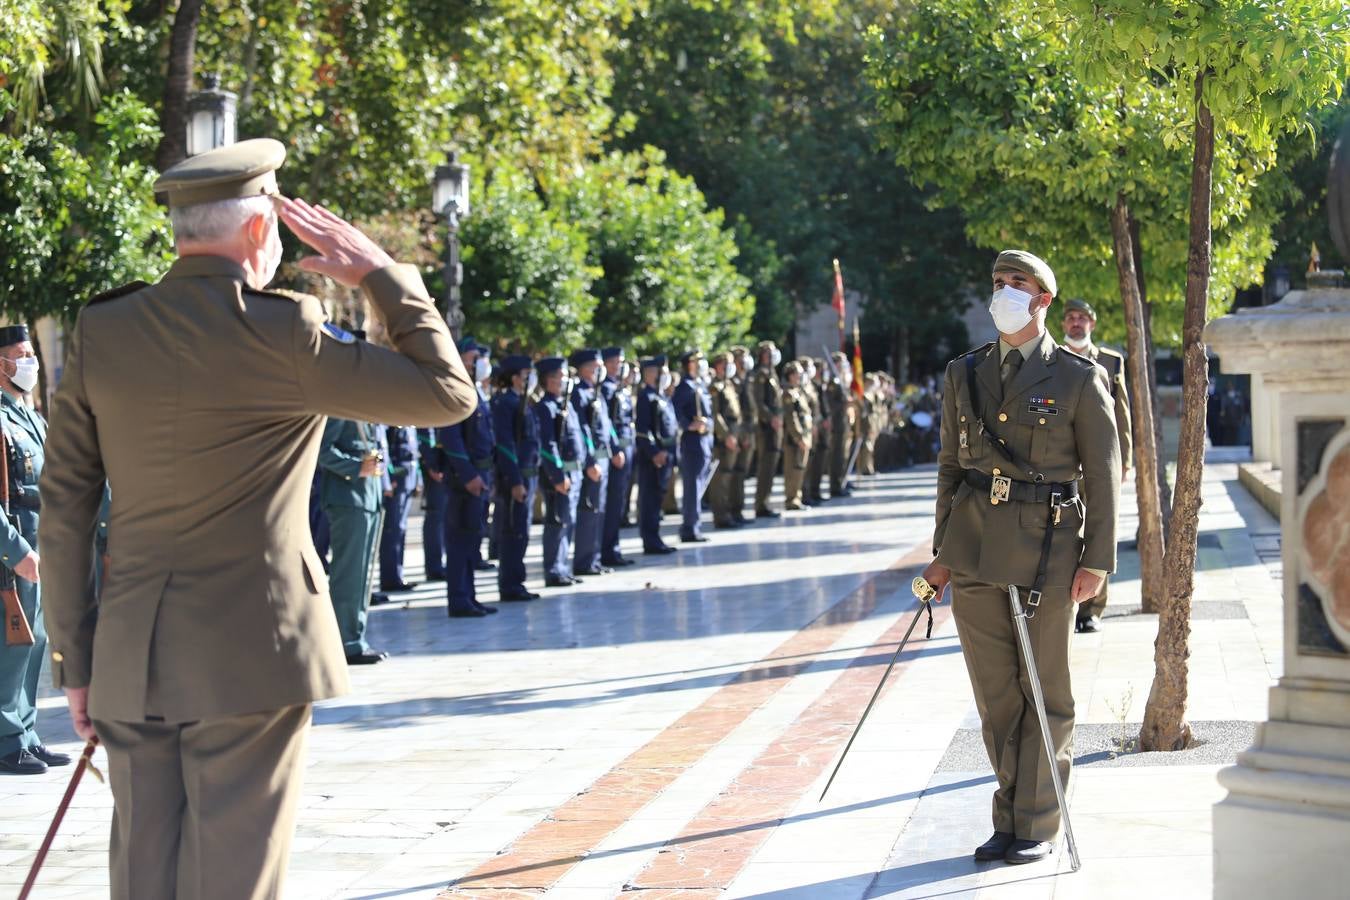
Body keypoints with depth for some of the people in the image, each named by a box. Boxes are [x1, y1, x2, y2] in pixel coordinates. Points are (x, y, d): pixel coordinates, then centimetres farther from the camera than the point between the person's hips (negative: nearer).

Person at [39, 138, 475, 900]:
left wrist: (75, 656, 10)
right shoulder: (282, 333, -12)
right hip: (250, 661, -5)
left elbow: (66, 505, 4)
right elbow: (448, 393, -6)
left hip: (130, 662, 5)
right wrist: (382, 275, 1)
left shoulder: (100, 332, 2)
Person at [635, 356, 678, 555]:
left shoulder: (661, 396, 17)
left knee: (657, 496, 13)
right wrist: (655, 452, -23)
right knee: (650, 497, -4)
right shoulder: (646, 396, -12)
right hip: (652, 455, -9)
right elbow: (643, 429, -19)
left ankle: (654, 540, 19)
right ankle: (651, 542, -2)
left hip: (665, 453, 9)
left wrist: (670, 452, 17)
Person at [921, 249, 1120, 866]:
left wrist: (1097, 560, -6)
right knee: (995, 692, 8)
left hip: (1047, 546, -4)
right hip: (975, 547, 4)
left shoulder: (1080, 378, -1)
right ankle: (1008, 819, 18)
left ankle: (1038, 827, 10)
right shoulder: (964, 375, 11)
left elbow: (1103, 473, -1)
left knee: (1045, 693, 2)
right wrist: (943, 553, 11)